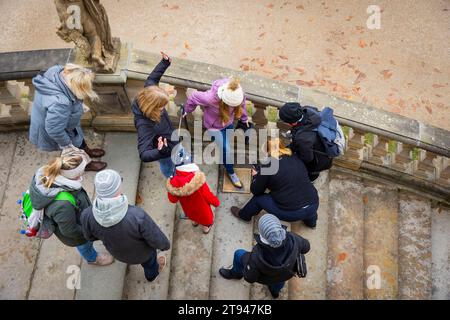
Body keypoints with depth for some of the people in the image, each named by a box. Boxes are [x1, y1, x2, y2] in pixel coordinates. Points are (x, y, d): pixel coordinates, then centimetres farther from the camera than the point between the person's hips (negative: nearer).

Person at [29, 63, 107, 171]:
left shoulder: (57, 70, -26)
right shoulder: (59, 103, -48)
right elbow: (54, 130, -34)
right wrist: (67, 144, -16)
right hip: (56, 132, -7)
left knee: (79, 137, 33)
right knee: (75, 147, 24)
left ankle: (86, 151, 63)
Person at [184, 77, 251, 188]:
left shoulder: (238, 94, -30)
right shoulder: (211, 98, -42)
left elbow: (242, 104, -4)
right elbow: (193, 98, -23)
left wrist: (244, 118, 9)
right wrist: (187, 111, -3)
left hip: (228, 122, 5)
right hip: (214, 125, -5)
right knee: (227, 150, -4)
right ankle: (230, 172, 22)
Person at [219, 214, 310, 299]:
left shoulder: (257, 256, -45)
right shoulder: (292, 239, -40)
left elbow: (250, 278, -25)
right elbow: (305, 247, -16)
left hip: (265, 277, -2)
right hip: (286, 273, 3)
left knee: (239, 254, 19)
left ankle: (236, 273, 53)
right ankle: (275, 289, 65)